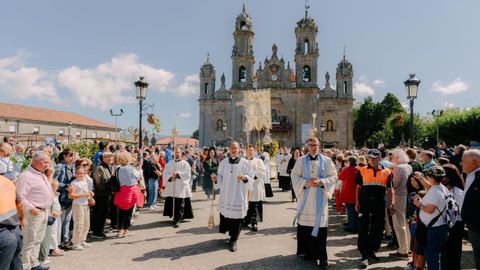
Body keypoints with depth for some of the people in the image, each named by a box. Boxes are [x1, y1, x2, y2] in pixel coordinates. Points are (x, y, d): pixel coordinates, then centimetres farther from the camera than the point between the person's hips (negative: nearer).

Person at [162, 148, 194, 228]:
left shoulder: (185, 164, 1)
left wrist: (178, 174, -17)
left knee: (180, 205, -5)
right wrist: (170, 177, -15)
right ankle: (174, 216, 24)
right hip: (171, 187, 3)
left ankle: (178, 220, 0)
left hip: (181, 187, -3)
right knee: (171, 203, 6)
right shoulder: (169, 163, 11)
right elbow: (165, 172, 3)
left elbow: (188, 174, -8)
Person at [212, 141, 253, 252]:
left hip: (238, 195, -2)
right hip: (225, 195, 2)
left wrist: (245, 177, -21)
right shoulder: (223, 162, 5)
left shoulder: (245, 163, -2)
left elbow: (251, 179, 0)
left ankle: (233, 240, 13)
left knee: (236, 217, -1)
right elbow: (220, 178, 8)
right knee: (225, 214, 6)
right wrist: (216, 179, -13)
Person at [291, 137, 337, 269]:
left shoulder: (327, 161, 4)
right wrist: (306, 182, -13)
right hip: (305, 197, 1)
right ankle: (309, 251, 20)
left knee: (319, 225, -4)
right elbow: (295, 176, 3)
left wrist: (321, 182, -12)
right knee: (305, 223, 4)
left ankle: (320, 256, 3)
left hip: (320, 198, -1)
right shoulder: (301, 160, 6)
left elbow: (334, 176, 3)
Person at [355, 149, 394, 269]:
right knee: (363, 229, -4)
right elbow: (358, 188, 5)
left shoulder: (386, 172, 4)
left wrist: (391, 203, -5)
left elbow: (389, 189, 6)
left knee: (378, 229, 10)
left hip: (379, 204, 2)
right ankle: (364, 255, 2)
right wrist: (357, 203, -1)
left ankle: (371, 251, 28)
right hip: (365, 202, -2)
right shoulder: (362, 170, 2)